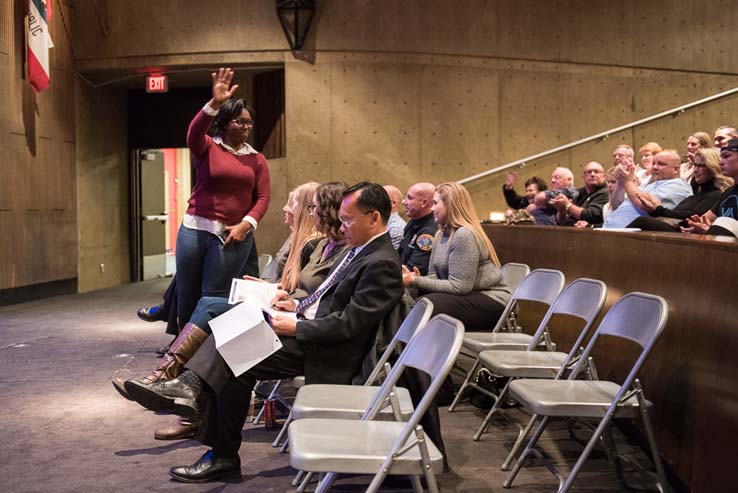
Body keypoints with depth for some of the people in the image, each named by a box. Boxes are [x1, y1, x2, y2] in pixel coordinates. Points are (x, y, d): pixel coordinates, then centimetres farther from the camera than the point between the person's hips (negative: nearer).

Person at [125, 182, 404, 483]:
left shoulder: (382, 264, -19)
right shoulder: (362, 250, 13)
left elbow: (347, 324, -22)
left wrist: (296, 327, -18)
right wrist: (299, 306, 8)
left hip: (321, 350, -10)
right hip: (308, 326, 10)